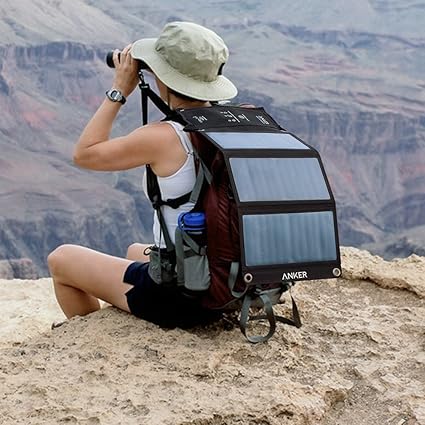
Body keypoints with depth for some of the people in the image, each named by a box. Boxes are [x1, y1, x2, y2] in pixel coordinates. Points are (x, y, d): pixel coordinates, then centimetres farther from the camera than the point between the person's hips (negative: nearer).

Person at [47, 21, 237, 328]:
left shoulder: (163, 138, -23)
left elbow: (84, 154, -8)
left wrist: (120, 91, -5)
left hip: (179, 297, -7)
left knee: (60, 259, 16)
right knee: (135, 251, 38)